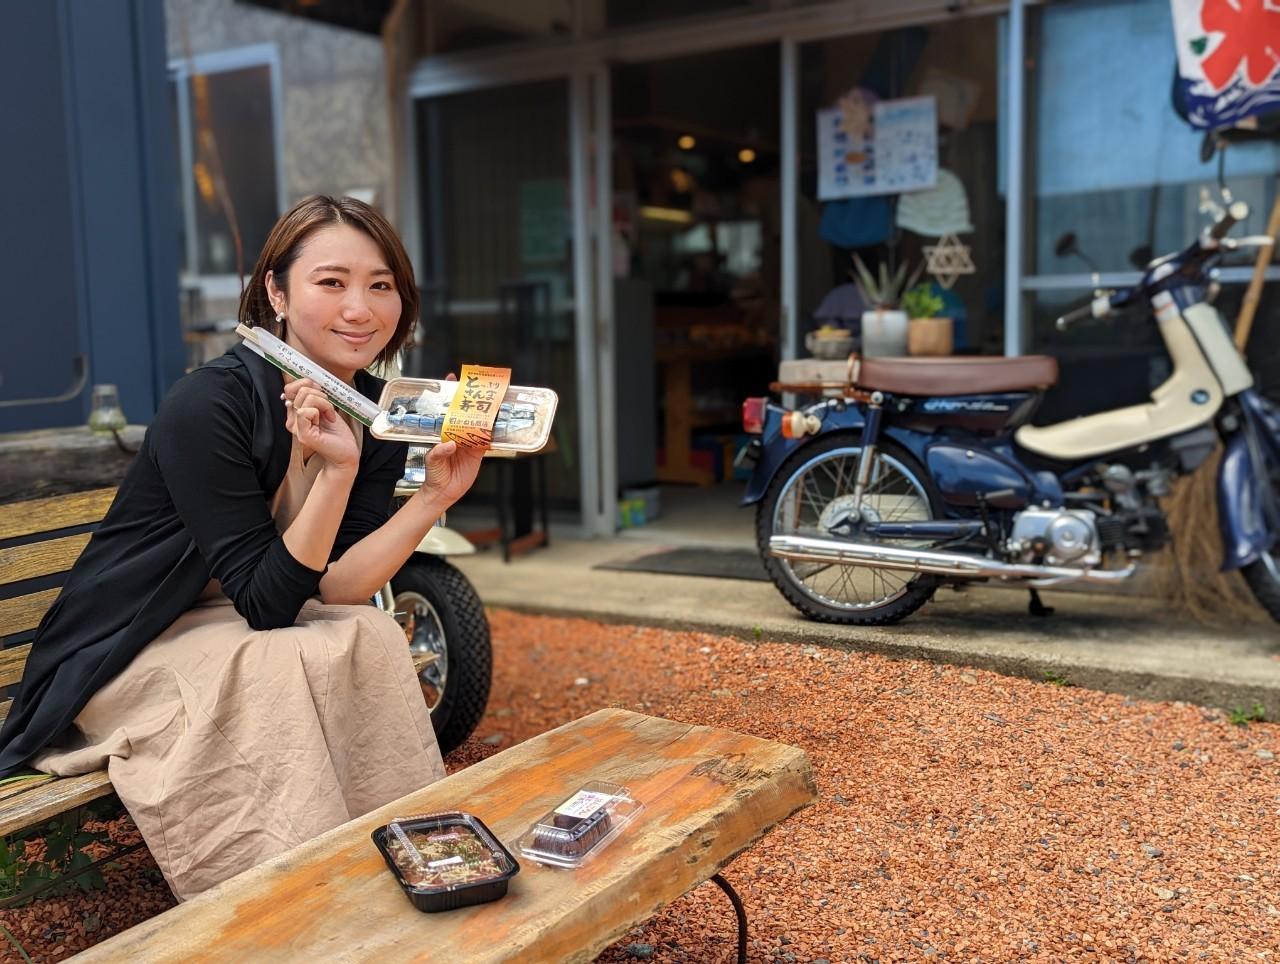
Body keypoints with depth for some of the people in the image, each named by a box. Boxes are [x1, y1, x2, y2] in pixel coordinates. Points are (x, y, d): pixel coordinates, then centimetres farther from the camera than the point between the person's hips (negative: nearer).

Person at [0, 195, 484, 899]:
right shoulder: (209, 404, -25)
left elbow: (329, 590, -13)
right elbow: (269, 603, -25)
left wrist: (435, 496, -24)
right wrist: (336, 470, -36)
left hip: (247, 629, 5)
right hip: (125, 655, -5)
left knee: (372, 639, -22)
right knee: (277, 668, -32)